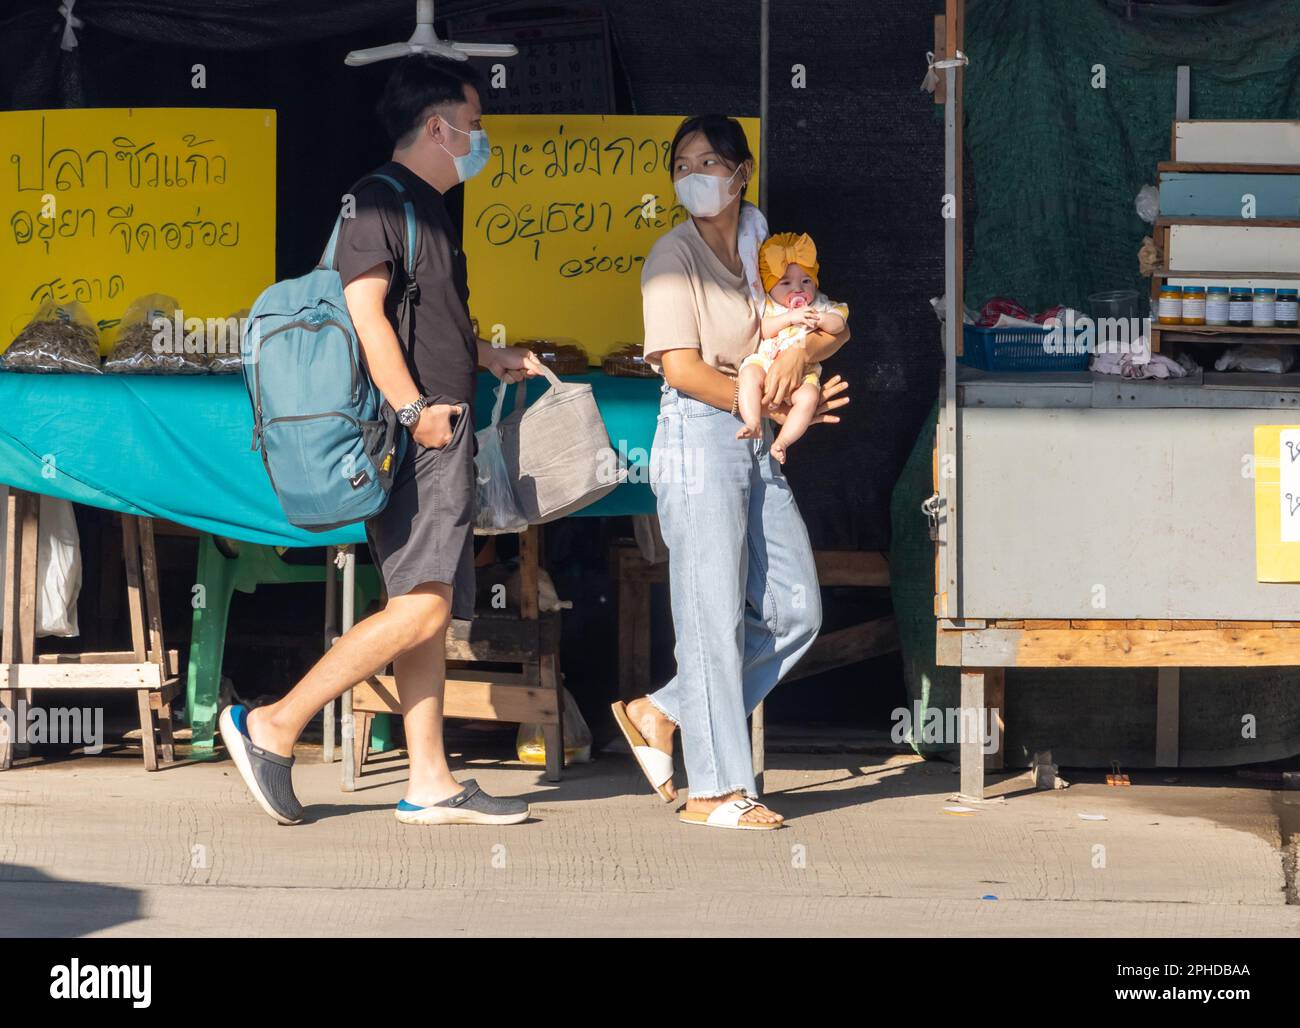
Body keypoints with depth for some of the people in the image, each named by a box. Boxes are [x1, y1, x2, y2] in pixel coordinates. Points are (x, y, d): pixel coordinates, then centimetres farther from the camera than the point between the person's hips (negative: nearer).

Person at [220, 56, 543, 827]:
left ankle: (431, 783, 8)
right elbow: (366, 311, -19)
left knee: (432, 613, 8)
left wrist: (490, 356, 25)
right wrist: (414, 409, -22)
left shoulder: (427, 211, 20)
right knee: (421, 607, -15)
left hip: (441, 432, 10)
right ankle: (275, 727, -12)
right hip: (415, 439, -10)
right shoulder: (381, 201, -9)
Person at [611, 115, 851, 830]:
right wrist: (769, 403, -17)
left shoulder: (761, 250, 13)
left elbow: (832, 327, 11)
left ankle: (662, 715, 17)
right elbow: (681, 367, -14)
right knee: (714, 615, -5)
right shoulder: (675, 256, -6)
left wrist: (800, 354, -11)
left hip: (757, 448, 7)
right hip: (700, 439, -7)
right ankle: (715, 790, 0)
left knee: (796, 613, 7)